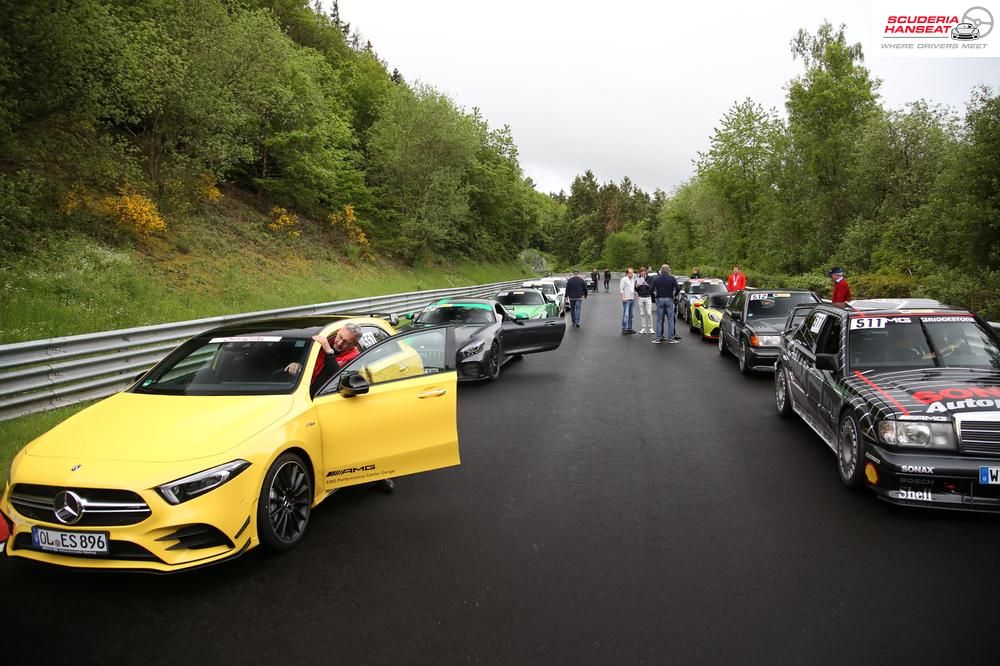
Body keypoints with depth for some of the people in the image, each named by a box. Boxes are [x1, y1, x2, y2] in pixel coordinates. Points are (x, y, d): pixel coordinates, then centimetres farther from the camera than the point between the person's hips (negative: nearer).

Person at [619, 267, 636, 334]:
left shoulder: (632, 280, 18)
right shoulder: (623, 280, -5)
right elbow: (621, 289, -10)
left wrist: (635, 295, 15)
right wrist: (623, 297, -17)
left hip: (632, 299, 8)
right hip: (626, 299, -8)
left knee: (630, 315, 9)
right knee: (626, 315, -12)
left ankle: (629, 328, 14)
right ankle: (624, 329, -12)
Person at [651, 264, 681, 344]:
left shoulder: (656, 279, 3)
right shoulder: (672, 278, 0)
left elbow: (652, 289, -3)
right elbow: (678, 288, -7)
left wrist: (654, 296, 11)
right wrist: (674, 295, 10)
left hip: (659, 299, 1)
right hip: (669, 300, -1)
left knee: (659, 320, 5)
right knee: (670, 320, 2)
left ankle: (658, 338, 3)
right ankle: (671, 338, 1)